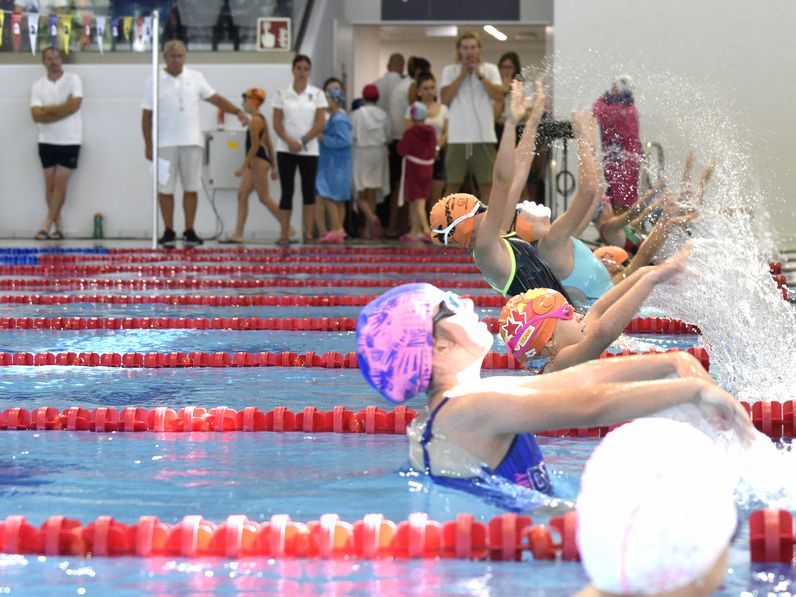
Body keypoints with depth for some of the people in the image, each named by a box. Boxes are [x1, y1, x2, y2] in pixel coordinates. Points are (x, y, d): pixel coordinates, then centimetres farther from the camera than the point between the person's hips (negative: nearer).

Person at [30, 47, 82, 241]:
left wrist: (48, 110, -10)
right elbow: (36, 115, -7)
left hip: (70, 140, -3)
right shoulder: (38, 86, 3)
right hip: (47, 141, 3)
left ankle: (46, 225, -7)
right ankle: (58, 225, 9)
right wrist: (62, 109, -14)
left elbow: (75, 105, -16)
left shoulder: (73, 80, -3)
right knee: (50, 183, 3)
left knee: (60, 182, -7)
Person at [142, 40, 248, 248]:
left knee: (191, 188, 3)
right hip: (165, 144, -2)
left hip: (191, 142, 2)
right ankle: (169, 232, 9)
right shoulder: (155, 82, 1)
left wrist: (238, 112, -5)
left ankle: (190, 231, 10)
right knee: (165, 189, 1)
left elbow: (215, 99, 8)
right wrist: (148, 145, -3)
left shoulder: (195, 78, 6)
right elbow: (147, 115, 2)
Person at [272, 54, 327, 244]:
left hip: (309, 150, 0)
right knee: (287, 192, -1)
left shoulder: (317, 94, 3)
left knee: (309, 192, 1)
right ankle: (284, 234, 0)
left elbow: (320, 124, -3)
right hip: (285, 150, 0)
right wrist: (289, 141, -15)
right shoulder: (282, 94, 4)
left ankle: (308, 234, 3)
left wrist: (302, 141, -12)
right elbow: (277, 123, 0)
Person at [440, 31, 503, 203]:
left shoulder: (490, 69, 8)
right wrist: (462, 74, -6)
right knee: (453, 184, 1)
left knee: (485, 183, 4)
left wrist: (480, 75, -9)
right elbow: (444, 98, -4)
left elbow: (499, 96, -4)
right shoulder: (450, 71, 8)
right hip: (458, 137, 0)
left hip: (484, 136, 0)